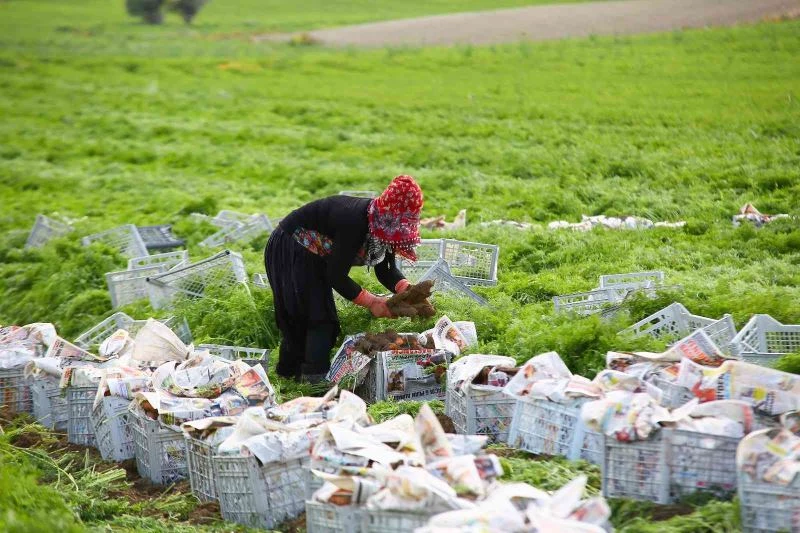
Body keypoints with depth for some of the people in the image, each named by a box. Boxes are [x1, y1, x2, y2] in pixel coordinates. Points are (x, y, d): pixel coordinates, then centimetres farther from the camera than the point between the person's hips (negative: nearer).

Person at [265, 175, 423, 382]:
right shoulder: (355, 222, -35)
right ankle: (315, 380, -13)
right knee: (319, 318, -13)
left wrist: (407, 290, -20)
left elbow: (386, 270, -2)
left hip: (313, 255, 9)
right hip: (290, 252, -9)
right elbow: (337, 276, -30)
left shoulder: (383, 225, -9)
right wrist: (370, 301, -28)